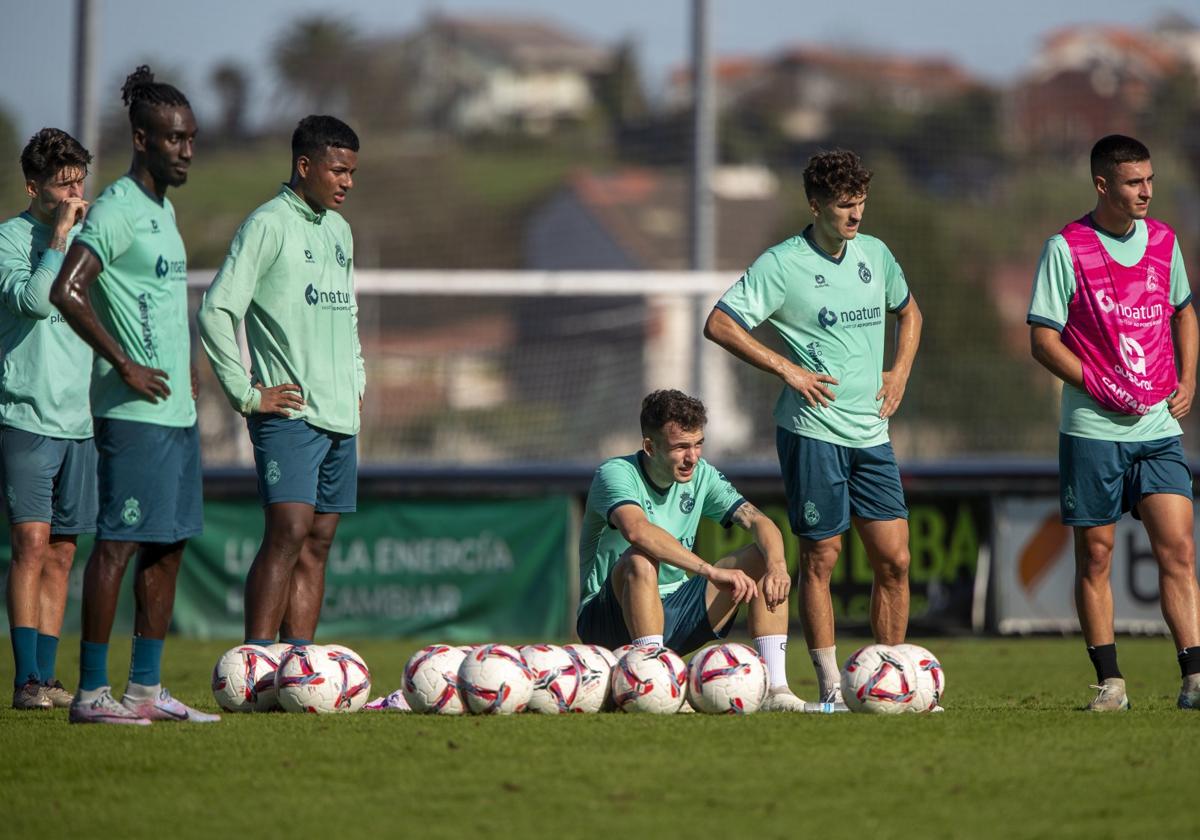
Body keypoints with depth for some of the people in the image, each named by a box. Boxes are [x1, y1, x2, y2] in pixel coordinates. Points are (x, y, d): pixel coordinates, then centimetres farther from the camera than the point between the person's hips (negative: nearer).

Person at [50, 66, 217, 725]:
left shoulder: (164, 210, 17)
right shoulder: (116, 209, -12)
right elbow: (65, 291, -23)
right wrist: (125, 366, -20)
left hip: (177, 409, 9)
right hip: (135, 415, -9)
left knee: (168, 546, 9)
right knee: (119, 542, -9)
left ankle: (146, 689, 13)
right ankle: (91, 691, -7)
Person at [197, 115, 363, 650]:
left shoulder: (339, 230, 18)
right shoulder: (269, 225, -7)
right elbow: (216, 311, -12)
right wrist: (245, 394, -12)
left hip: (339, 414, 8)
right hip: (288, 411, -8)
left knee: (318, 543, 5)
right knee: (288, 532, -17)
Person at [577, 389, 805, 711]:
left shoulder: (701, 476, 4)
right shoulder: (616, 474, -16)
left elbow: (759, 522, -5)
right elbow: (637, 530, -37)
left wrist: (776, 564, -28)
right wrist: (712, 571, -42)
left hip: (674, 614, 6)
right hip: (608, 619, -6)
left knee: (763, 560, -7)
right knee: (641, 559, -36)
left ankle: (775, 689, -18)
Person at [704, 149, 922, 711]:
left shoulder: (875, 255, 10)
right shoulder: (782, 264, -8)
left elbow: (908, 312, 28)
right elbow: (719, 324, -13)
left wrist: (900, 371, 12)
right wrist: (787, 369, -15)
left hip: (871, 432, 5)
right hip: (812, 430, -5)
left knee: (894, 559, 2)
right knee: (821, 557, -2)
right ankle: (831, 688, 3)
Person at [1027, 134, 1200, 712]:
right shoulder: (1066, 248, -7)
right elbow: (1042, 339, -6)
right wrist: (1103, 389, -15)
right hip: (1092, 429, -3)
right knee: (1095, 556, 3)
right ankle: (1110, 682, 11)